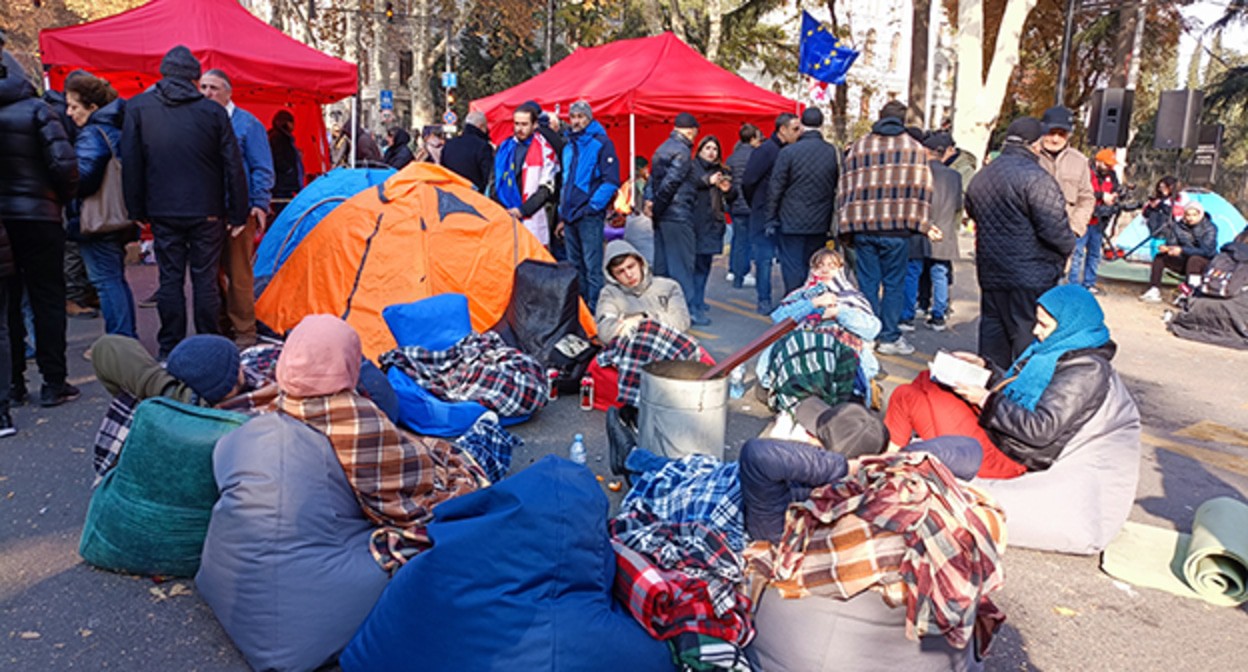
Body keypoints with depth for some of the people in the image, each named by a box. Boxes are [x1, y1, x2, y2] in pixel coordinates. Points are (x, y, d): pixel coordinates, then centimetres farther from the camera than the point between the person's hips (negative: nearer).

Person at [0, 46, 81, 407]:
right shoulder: (35, 109, -6)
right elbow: (63, 162, -16)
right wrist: (64, 198, 1)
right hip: (36, 216, -3)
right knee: (47, 299, 5)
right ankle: (53, 382, 7)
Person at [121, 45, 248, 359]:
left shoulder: (137, 108, 1)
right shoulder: (213, 111, -1)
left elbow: (130, 163, 1)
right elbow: (233, 166, -1)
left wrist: (137, 210, 8)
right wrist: (237, 213, 5)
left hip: (163, 211, 1)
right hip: (207, 212, -1)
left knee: (170, 278, 8)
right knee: (206, 279, 6)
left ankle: (170, 349, 13)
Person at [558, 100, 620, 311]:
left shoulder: (601, 143, -3)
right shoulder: (568, 145, 18)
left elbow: (611, 181, -10)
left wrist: (593, 207, -14)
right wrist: (563, 214, 17)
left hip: (589, 216, -7)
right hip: (570, 216, 8)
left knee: (592, 267, -8)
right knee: (574, 266, 13)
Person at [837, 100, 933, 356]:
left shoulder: (858, 146, 13)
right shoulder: (915, 148, 5)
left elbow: (846, 188, 11)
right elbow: (921, 188, -1)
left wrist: (846, 225, 13)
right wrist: (922, 224, 3)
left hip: (862, 226, 3)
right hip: (896, 229, -2)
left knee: (867, 284, 7)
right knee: (894, 284, 5)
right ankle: (889, 338, 7)